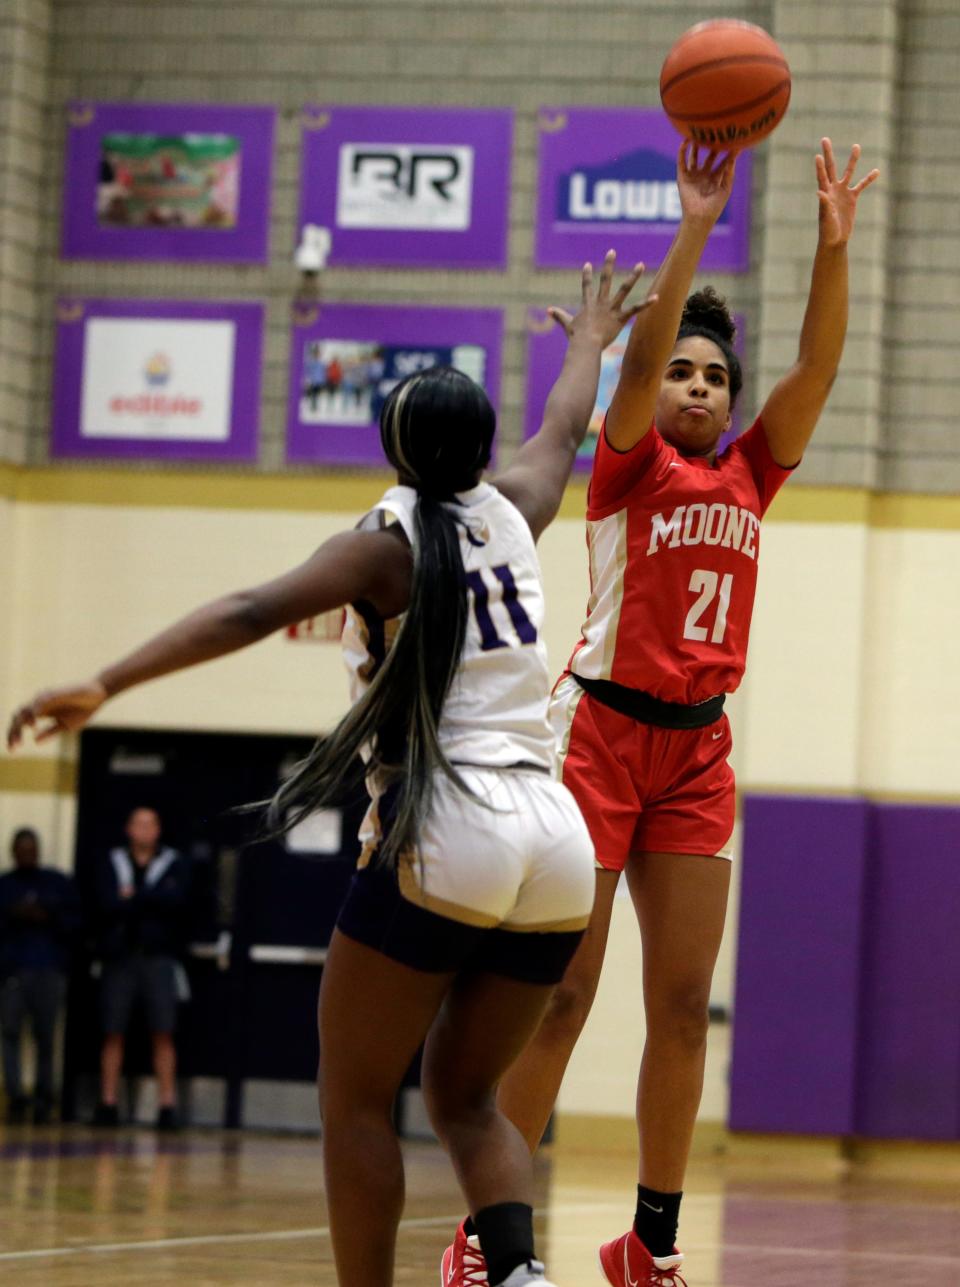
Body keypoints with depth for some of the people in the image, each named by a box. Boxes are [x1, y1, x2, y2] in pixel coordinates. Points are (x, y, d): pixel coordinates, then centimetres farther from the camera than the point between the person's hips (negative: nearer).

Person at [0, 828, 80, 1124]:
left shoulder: (60, 884, 13)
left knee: (44, 1036, -5)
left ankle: (43, 1100, 2)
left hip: (51, 969, 0)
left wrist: (49, 919, -6)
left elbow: (75, 922, 9)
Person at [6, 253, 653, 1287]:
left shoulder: (392, 536, 0)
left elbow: (254, 612, -16)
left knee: (355, 1102, 5)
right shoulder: (508, 514, 14)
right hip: (556, 845, 6)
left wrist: (104, 685, -23)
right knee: (464, 1098, 16)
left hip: (443, 838, -6)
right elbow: (563, 432, 37)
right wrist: (590, 344, 58)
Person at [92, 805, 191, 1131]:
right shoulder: (111, 864, 10)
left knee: (163, 1034, -6)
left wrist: (133, 897, -8)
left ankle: (167, 1105, -6)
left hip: (159, 957, -1)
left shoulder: (175, 865, 9)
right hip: (119, 957, 1)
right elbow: (107, 905, -6)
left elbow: (177, 901, -9)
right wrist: (150, 901, -12)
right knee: (113, 1033, 1)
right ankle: (108, 1105, 5)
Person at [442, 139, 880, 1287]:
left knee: (683, 1002, 3)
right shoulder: (630, 462, -1)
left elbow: (817, 365, 1)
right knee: (559, 998, -6)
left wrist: (832, 244, -11)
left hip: (697, 750, 5)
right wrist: (694, 228, -28)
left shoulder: (747, 477, 11)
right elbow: (640, 353, -19)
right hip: (601, 730, -5)